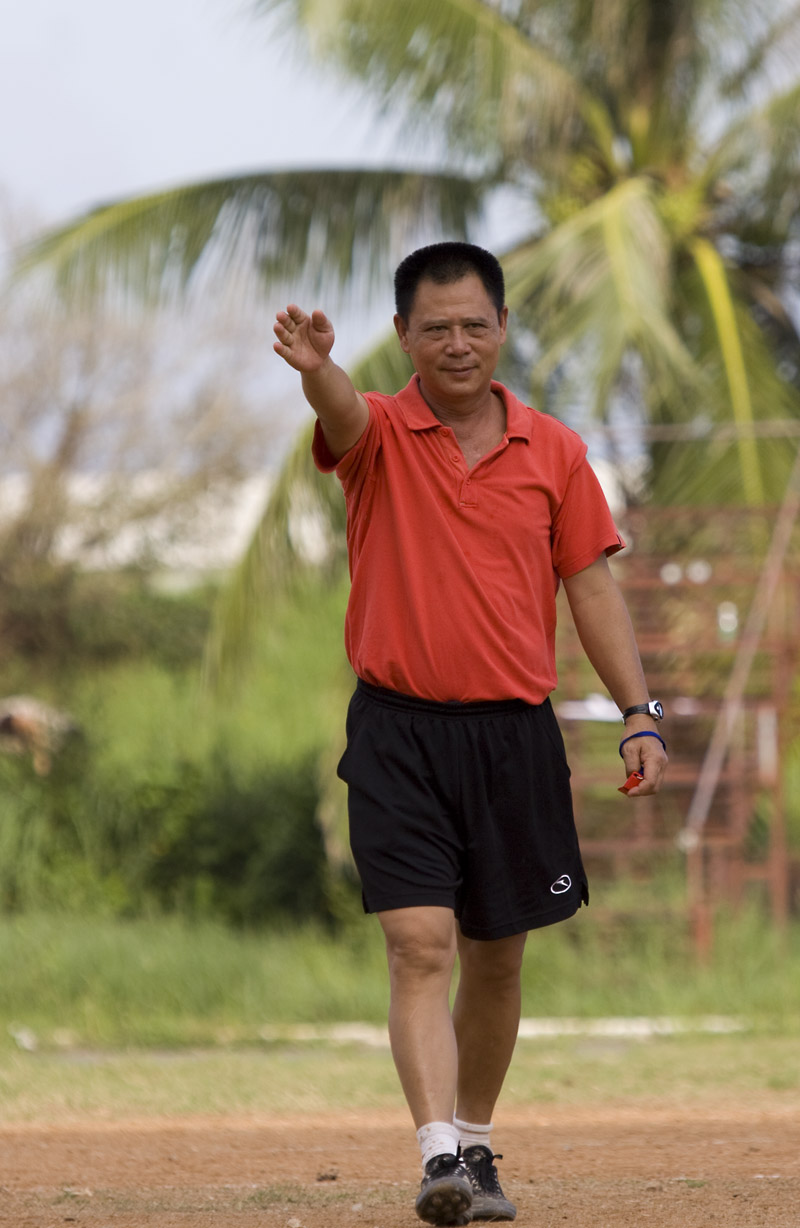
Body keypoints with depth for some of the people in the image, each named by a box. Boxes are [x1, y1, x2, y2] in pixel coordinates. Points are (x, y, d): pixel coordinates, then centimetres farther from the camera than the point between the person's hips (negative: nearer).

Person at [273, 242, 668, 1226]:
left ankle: (476, 1144, 28)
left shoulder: (554, 451, 6)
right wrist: (315, 367, -50)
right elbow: (340, 412, -26)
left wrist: (640, 714, 2)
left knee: (497, 959, 11)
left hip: (515, 734, 3)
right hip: (400, 730, -3)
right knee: (422, 945, -15)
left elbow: (592, 588, 9)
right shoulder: (379, 434, -1)